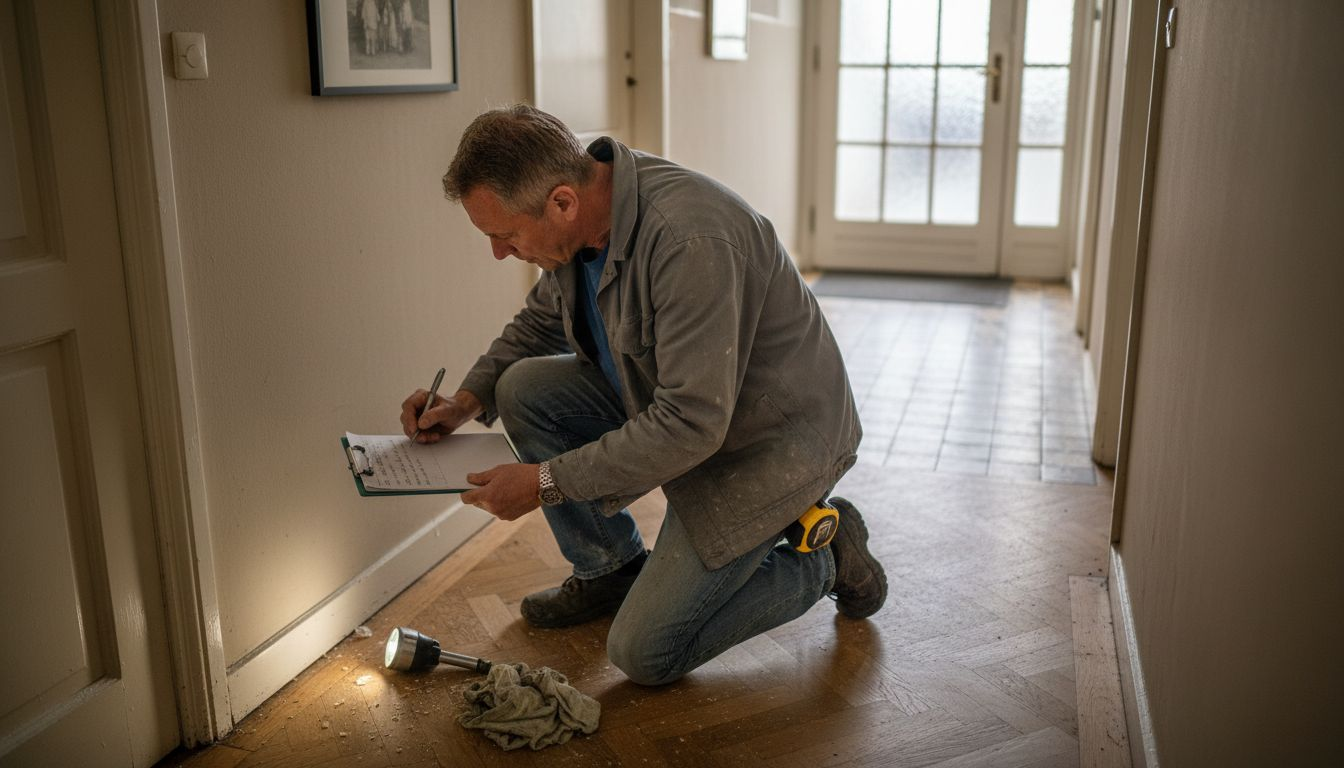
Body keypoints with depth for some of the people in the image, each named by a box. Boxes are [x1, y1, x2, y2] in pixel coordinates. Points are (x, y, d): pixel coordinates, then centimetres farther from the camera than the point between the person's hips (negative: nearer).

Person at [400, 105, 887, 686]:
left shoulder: (691, 240, -34)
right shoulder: (579, 215, -7)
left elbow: (692, 425, -33)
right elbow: (540, 322, 13)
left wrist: (547, 481, -27)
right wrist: (467, 400, -2)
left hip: (772, 439, -8)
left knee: (646, 655, -7)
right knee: (524, 388, -6)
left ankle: (823, 558, 11)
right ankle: (612, 570, 12)